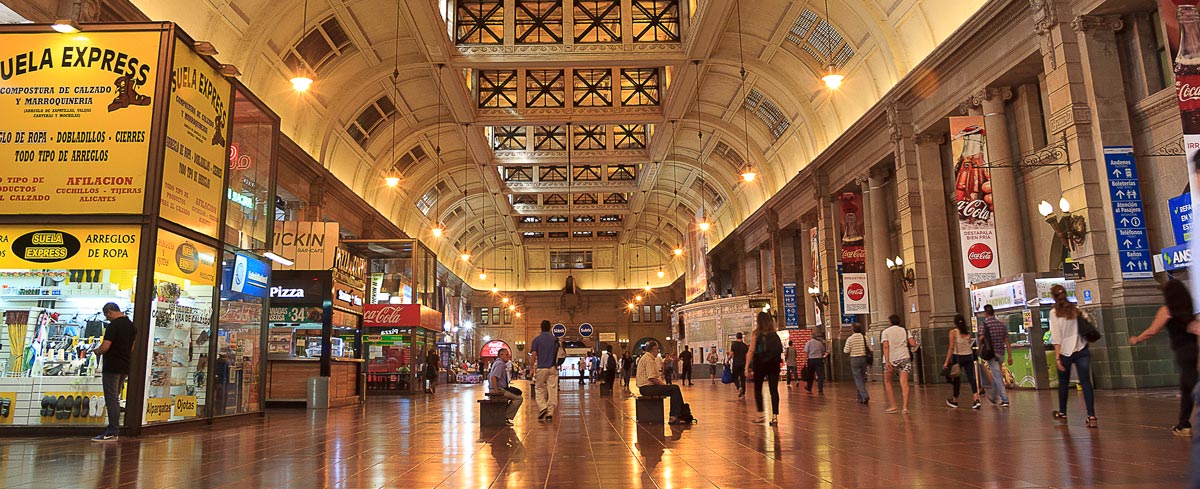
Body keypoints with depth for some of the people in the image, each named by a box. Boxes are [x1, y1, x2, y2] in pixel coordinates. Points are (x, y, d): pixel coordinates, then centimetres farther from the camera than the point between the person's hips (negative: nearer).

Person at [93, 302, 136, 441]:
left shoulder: (113, 326, -15)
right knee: (115, 399, 16)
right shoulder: (131, 325, 12)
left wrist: (97, 351, -2)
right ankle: (113, 428, 20)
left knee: (111, 400, -5)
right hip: (125, 367, 9)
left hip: (112, 367, -9)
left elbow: (105, 347, -21)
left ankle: (112, 432, -3)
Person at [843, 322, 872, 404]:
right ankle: (860, 397, 19)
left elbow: (846, 351, -7)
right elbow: (870, 349, 0)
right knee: (862, 378, 14)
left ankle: (865, 396, -18)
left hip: (854, 359, -3)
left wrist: (844, 348, 12)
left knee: (858, 379, -1)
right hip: (864, 358, 3)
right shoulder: (865, 337, -1)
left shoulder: (850, 339, -9)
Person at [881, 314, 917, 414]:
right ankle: (905, 407, -9)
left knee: (887, 382, 11)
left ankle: (892, 406, 7)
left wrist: (887, 361, -14)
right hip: (904, 357, 2)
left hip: (891, 360, -2)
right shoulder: (905, 330, 10)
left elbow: (886, 347, -9)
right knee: (904, 382, -2)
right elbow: (913, 344, 0)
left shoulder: (885, 332, 3)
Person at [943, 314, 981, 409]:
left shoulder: (953, 332, -8)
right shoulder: (968, 332, 5)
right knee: (971, 378, 0)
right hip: (969, 356, 3)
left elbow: (951, 348, -10)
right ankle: (976, 399, -15)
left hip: (958, 356, -3)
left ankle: (955, 401, 21)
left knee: (956, 378, 9)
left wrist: (947, 361, -8)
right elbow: (969, 344, 4)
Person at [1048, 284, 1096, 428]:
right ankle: (1091, 417, -9)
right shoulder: (1076, 310, 7)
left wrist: (1057, 357, -9)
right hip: (1082, 350, 3)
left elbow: (1056, 337, -9)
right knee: (1086, 382, 0)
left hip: (1066, 351, -3)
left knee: (1063, 383, 13)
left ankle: (1062, 414, 28)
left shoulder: (1054, 313, -6)